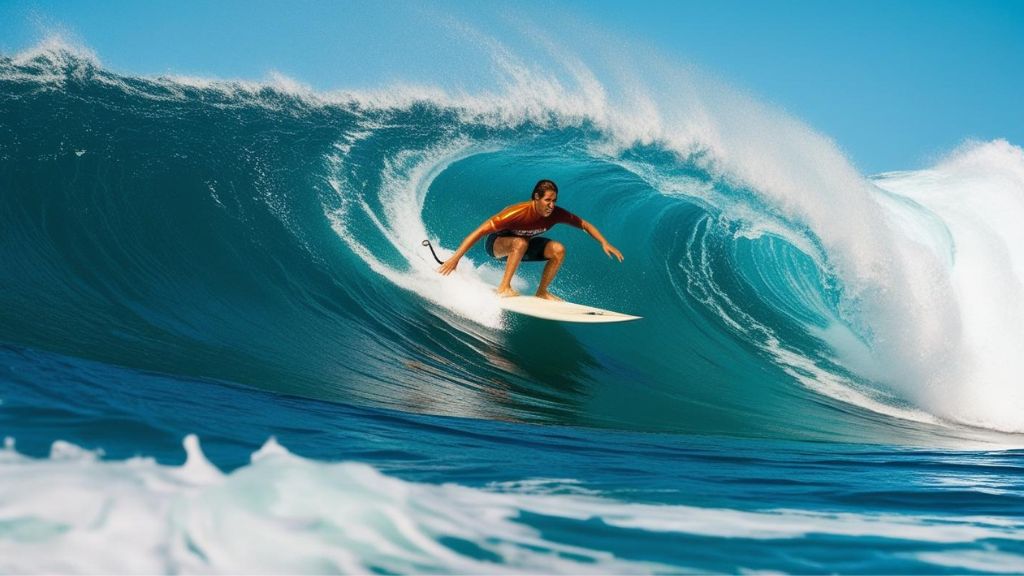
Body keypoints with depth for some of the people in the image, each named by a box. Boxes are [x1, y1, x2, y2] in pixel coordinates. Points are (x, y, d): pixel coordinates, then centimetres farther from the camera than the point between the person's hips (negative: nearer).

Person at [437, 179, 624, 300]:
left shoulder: (556, 214, -23)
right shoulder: (517, 213, -38)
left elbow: (584, 224, -5)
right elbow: (479, 232, -36)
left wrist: (604, 243, -15)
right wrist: (455, 258, -38)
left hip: (522, 243, 6)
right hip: (497, 243, -6)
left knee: (558, 250, -15)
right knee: (520, 243, -39)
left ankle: (541, 292, -2)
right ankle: (503, 288, -29)